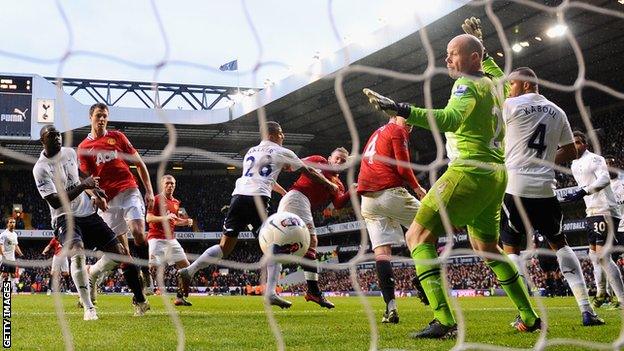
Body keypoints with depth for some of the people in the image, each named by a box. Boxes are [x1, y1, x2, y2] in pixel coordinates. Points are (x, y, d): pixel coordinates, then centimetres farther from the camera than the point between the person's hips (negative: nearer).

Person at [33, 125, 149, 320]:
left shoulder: (70, 153, 6)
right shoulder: (40, 168, -13)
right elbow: (55, 202, -20)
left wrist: (91, 189, 9)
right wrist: (83, 186, -25)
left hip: (88, 213, 6)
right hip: (65, 217, -6)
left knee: (120, 251, -1)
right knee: (78, 252, -34)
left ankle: (139, 300, 13)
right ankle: (88, 308, -26)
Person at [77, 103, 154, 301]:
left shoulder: (117, 137, 11)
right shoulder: (84, 147, 9)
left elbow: (139, 164, 12)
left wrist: (149, 191, 4)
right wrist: (96, 196, -14)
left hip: (129, 192, 0)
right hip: (109, 200, 0)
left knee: (138, 232, -22)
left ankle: (146, 274, -8)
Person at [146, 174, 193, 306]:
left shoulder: (176, 202, 16)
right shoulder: (156, 199, -5)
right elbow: (149, 218, -14)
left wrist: (186, 221, 8)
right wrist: (165, 217, -27)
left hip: (171, 239, 7)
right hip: (157, 238, -7)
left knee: (186, 266, 2)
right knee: (153, 268, -18)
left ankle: (180, 297, 11)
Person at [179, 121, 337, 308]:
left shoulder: (251, 151, 29)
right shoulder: (280, 152, 11)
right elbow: (308, 171, 18)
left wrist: (285, 192, 54)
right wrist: (329, 184, 32)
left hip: (238, 196, 6)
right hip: (257, 199, -6)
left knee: (224, 247, 10)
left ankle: (190, 270, -1)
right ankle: (270, 293, -5)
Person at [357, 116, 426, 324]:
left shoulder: (376, 134, 28)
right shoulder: (397, 132, 3)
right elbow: (403, 168, -7)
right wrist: (417, 188, 8)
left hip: (367, 199, 7)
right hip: (391, 192, -7)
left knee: (381, 250, -4)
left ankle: (390, 306, -14)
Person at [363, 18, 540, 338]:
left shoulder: (468, 84, -9)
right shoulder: (494, 82, 15)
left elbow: (450, 119, -29)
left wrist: (401, 110, -36)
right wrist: (480, 44, 43)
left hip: (469, 172, -9)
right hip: (496, 173, 9)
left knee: (418, 236, -9)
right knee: (487, 247, 24)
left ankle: (444, 321, -21)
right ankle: (529, 317, 26)